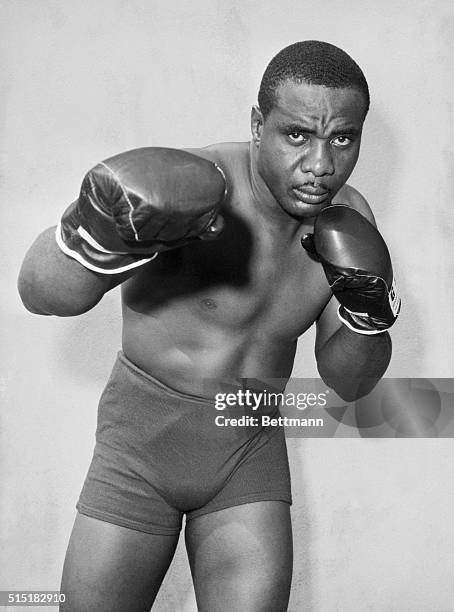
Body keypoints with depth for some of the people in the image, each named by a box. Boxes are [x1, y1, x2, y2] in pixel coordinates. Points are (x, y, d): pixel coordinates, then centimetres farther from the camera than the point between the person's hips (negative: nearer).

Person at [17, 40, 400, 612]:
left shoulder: (349, 216, -6)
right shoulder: (197, 185, -24)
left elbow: (346, 382, 1)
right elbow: (42, 292, -35)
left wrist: (368, 313, -19)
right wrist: (99, 235, -56)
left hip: (252, 448, 4)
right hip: (144, 437, -3)